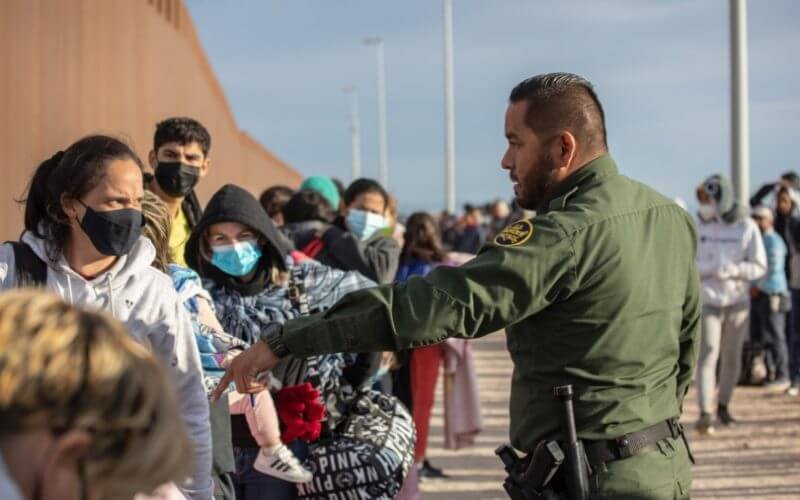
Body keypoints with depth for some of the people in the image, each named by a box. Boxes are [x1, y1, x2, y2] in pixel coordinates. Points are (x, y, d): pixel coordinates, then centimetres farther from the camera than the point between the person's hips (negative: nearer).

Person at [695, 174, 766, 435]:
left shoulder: (747, 227, -3)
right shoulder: (699, 226, 0)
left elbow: (759, 266, -4)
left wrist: (733, 270, -21)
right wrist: (709, 268, -20)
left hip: (738, 301, 1)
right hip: (708, 302, -1)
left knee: (731, 357, 8)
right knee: (708, 354, -12)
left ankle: (723, 406, 27)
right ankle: (705, 413, -18)